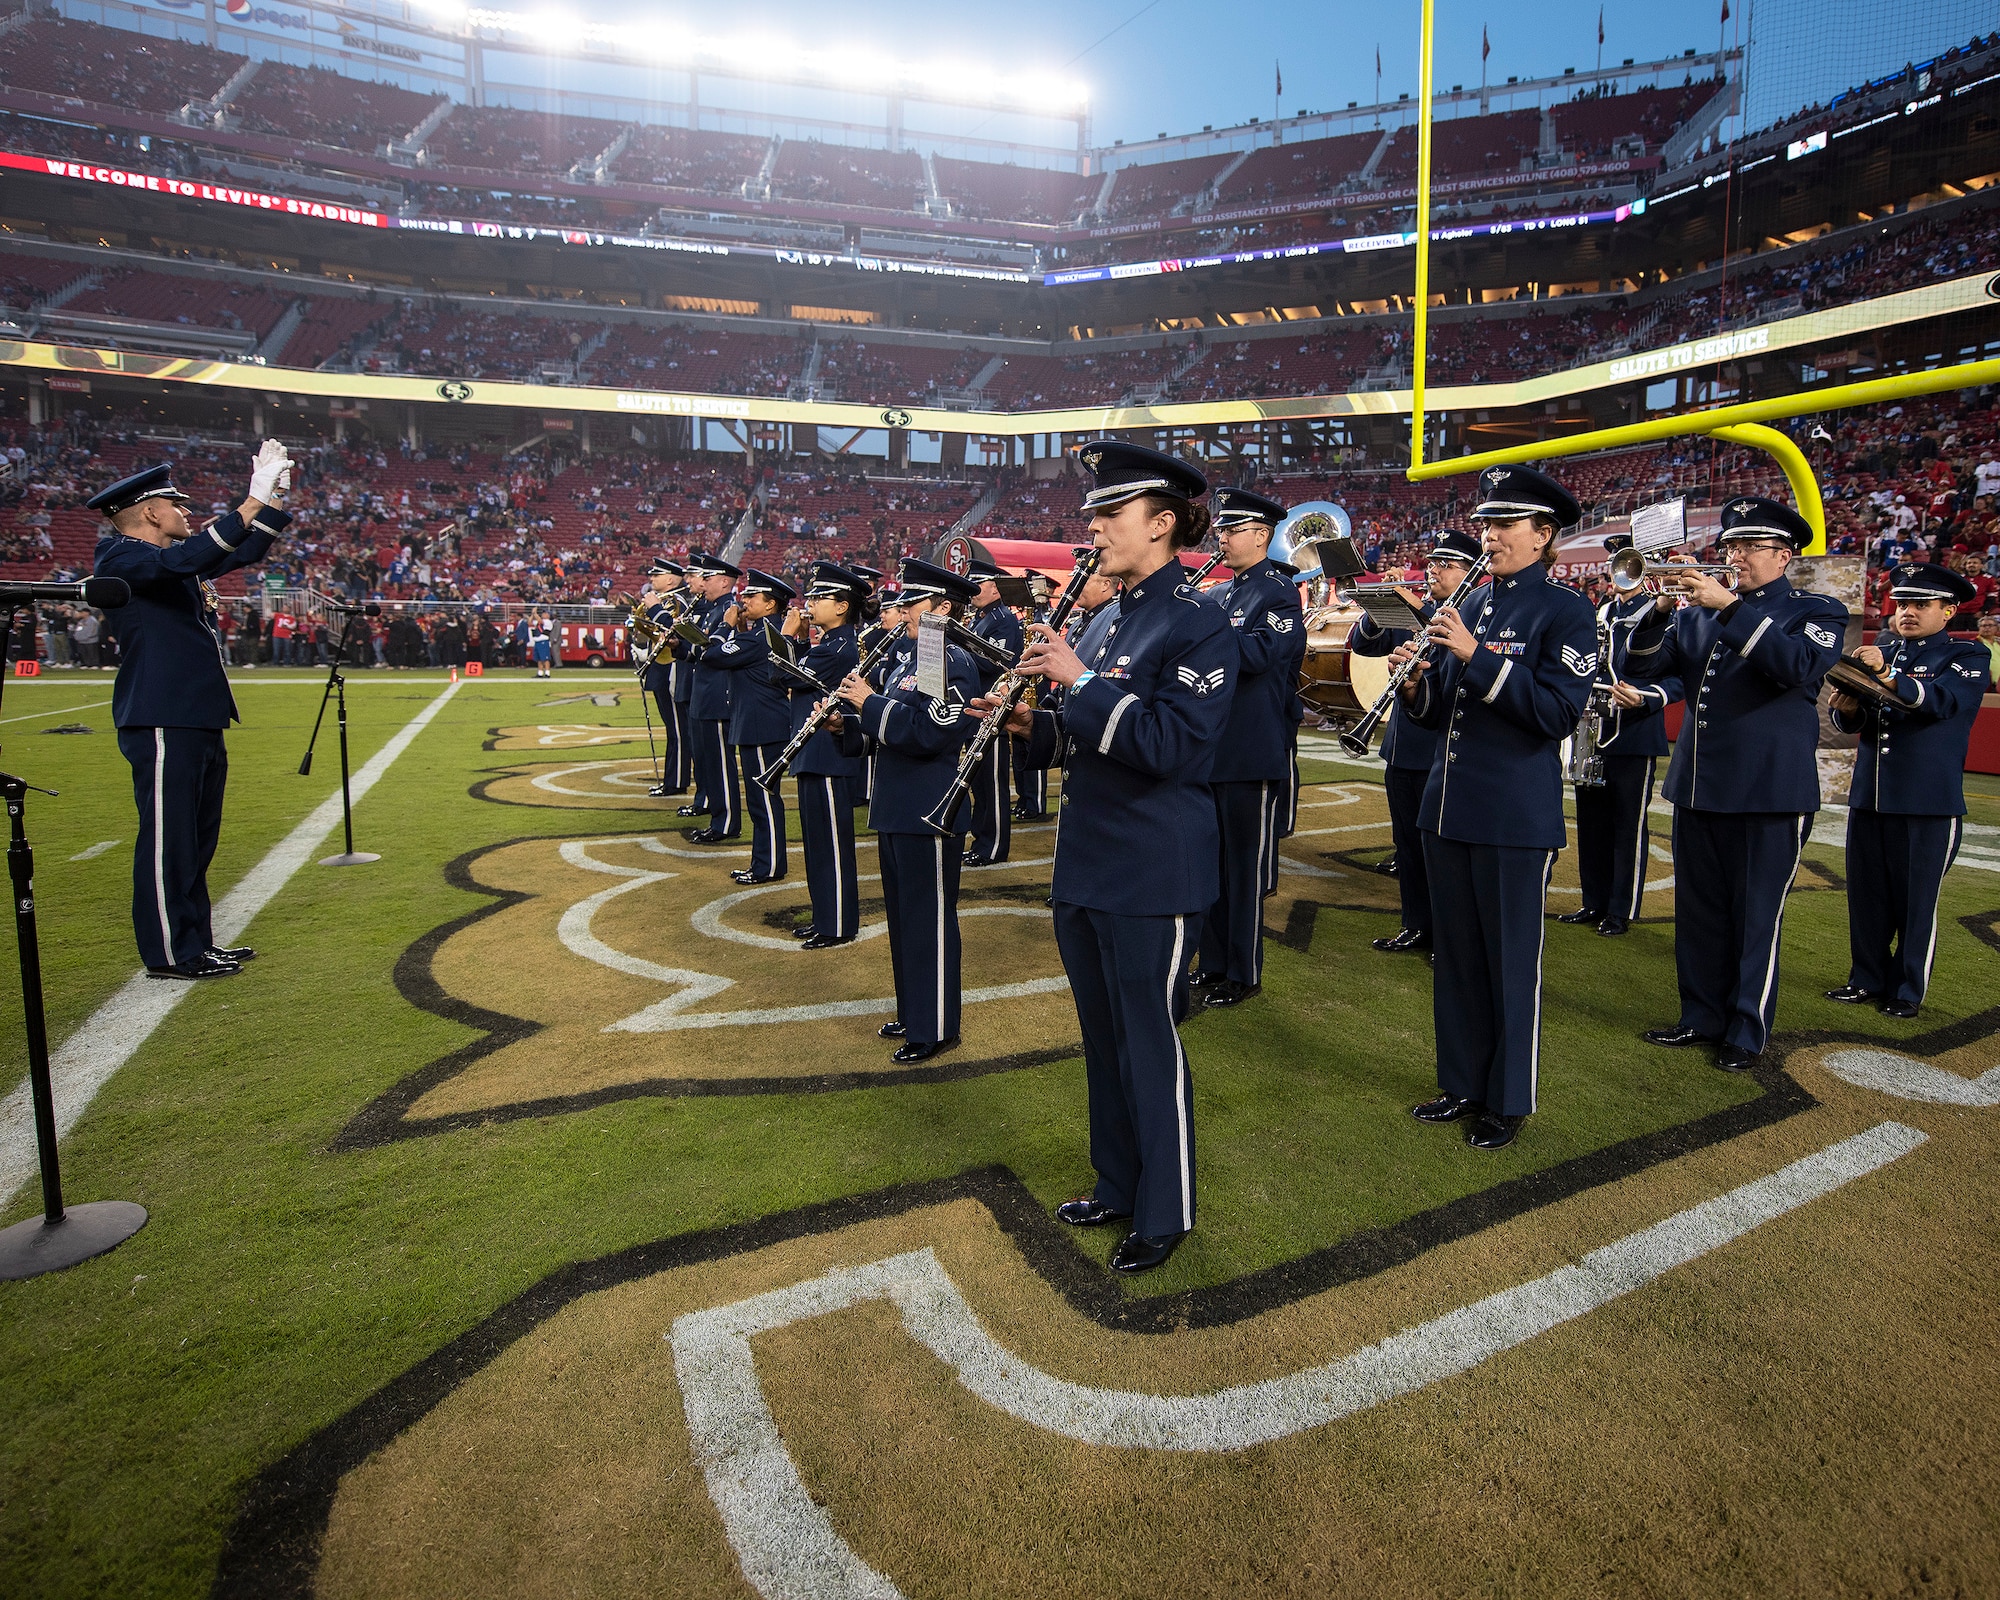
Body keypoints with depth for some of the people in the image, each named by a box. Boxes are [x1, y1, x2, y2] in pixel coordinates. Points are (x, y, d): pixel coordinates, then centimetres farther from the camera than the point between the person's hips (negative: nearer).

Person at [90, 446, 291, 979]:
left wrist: (275, 497, 16)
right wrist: (251, 502, -25)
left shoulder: (169, 557, 20)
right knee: (168, 837, -4)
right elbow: (189, 559, -27)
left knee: (197, 838, 13)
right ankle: (171, 953, 3)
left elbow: (243, 554, 27)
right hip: (162, 724, -10)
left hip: (199, 722, 10)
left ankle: (196, 942, 22)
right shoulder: (120, 557, -8)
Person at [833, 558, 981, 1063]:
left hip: (930, 813, -9)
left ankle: (935, 1030, 12)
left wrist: (870, 702, -18)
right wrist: (845, 722, 0)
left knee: (929, 919, 0)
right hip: (895, 808, 9)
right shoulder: (903, 656, 13)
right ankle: (912, 1012, 32)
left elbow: (927, 734, -24)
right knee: (903, 916, 18)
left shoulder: (954, 665, -14)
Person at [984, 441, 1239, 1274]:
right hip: (1087, 866, 8)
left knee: (1149, 1042, 4)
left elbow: (1173, 746, -23)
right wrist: (1037, 723, 1)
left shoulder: (1199, 623, -12)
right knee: (1104, 1038, 18)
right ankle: (1117, 1185, 36)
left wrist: (1081, 682, -22)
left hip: (1153, 877, -8)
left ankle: (1165, 1214, 24)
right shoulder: (1112, 620, 13)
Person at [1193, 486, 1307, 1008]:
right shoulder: (1217, 597, 16)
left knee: (1246, 867, 2)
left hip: (1254, 755, -7)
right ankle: (1213, 963, 25)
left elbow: (1258, 653, -22)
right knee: (1210, 862, 13)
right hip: (1210, 750, 7)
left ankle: (1244, 974, 14)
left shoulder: (1280, 593, -6)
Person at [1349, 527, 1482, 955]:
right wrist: (1375, 613, -13)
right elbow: (1363, 644, 6)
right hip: (1403, 747, 7)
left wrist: (1421, 611, -32)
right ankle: (1417, 925, 27)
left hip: (1444, 753, -7)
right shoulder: (1410, 610, 12)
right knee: (1407, 843, 14)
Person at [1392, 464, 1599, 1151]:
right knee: (1455, 956, 14)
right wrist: (1417, 682, -6)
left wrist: (1476, 655, -21)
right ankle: (1463, 1082, 30)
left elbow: (1557, 713, -17)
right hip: (1447, 807, 6)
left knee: (1511, 962, 5)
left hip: (1517, 817, -6)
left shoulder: (1565, 611, -6)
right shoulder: (1467, 607, 12)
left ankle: (1509, 1100, 21)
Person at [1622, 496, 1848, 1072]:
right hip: (1697, 787, 4)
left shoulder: (1817, 611, 0)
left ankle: (1747, 1032, 17)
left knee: (1756, 918, 4)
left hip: (1770, 791, -4)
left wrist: (1729, 608, -24)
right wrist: (1660, 611, -12)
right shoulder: (1697, 613, 12)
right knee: (1698, 913, 12)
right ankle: (1703, 1017, 26)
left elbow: (1800, 665, -20)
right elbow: (1641, 666, 4)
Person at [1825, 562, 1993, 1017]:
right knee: (1866, 895, 9)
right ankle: (1867, 980, 20)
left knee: (1916, 901, 3)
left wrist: (1887, 673, -35)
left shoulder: (1967, 656, 1)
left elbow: (1941, 701, -19)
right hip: (1868, 794, 5)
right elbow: (1857, 722, 10)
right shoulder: (1881, 654, 15)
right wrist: (1847, 710, -13)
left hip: (1929, 801, -4)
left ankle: (1908, 991, 14)